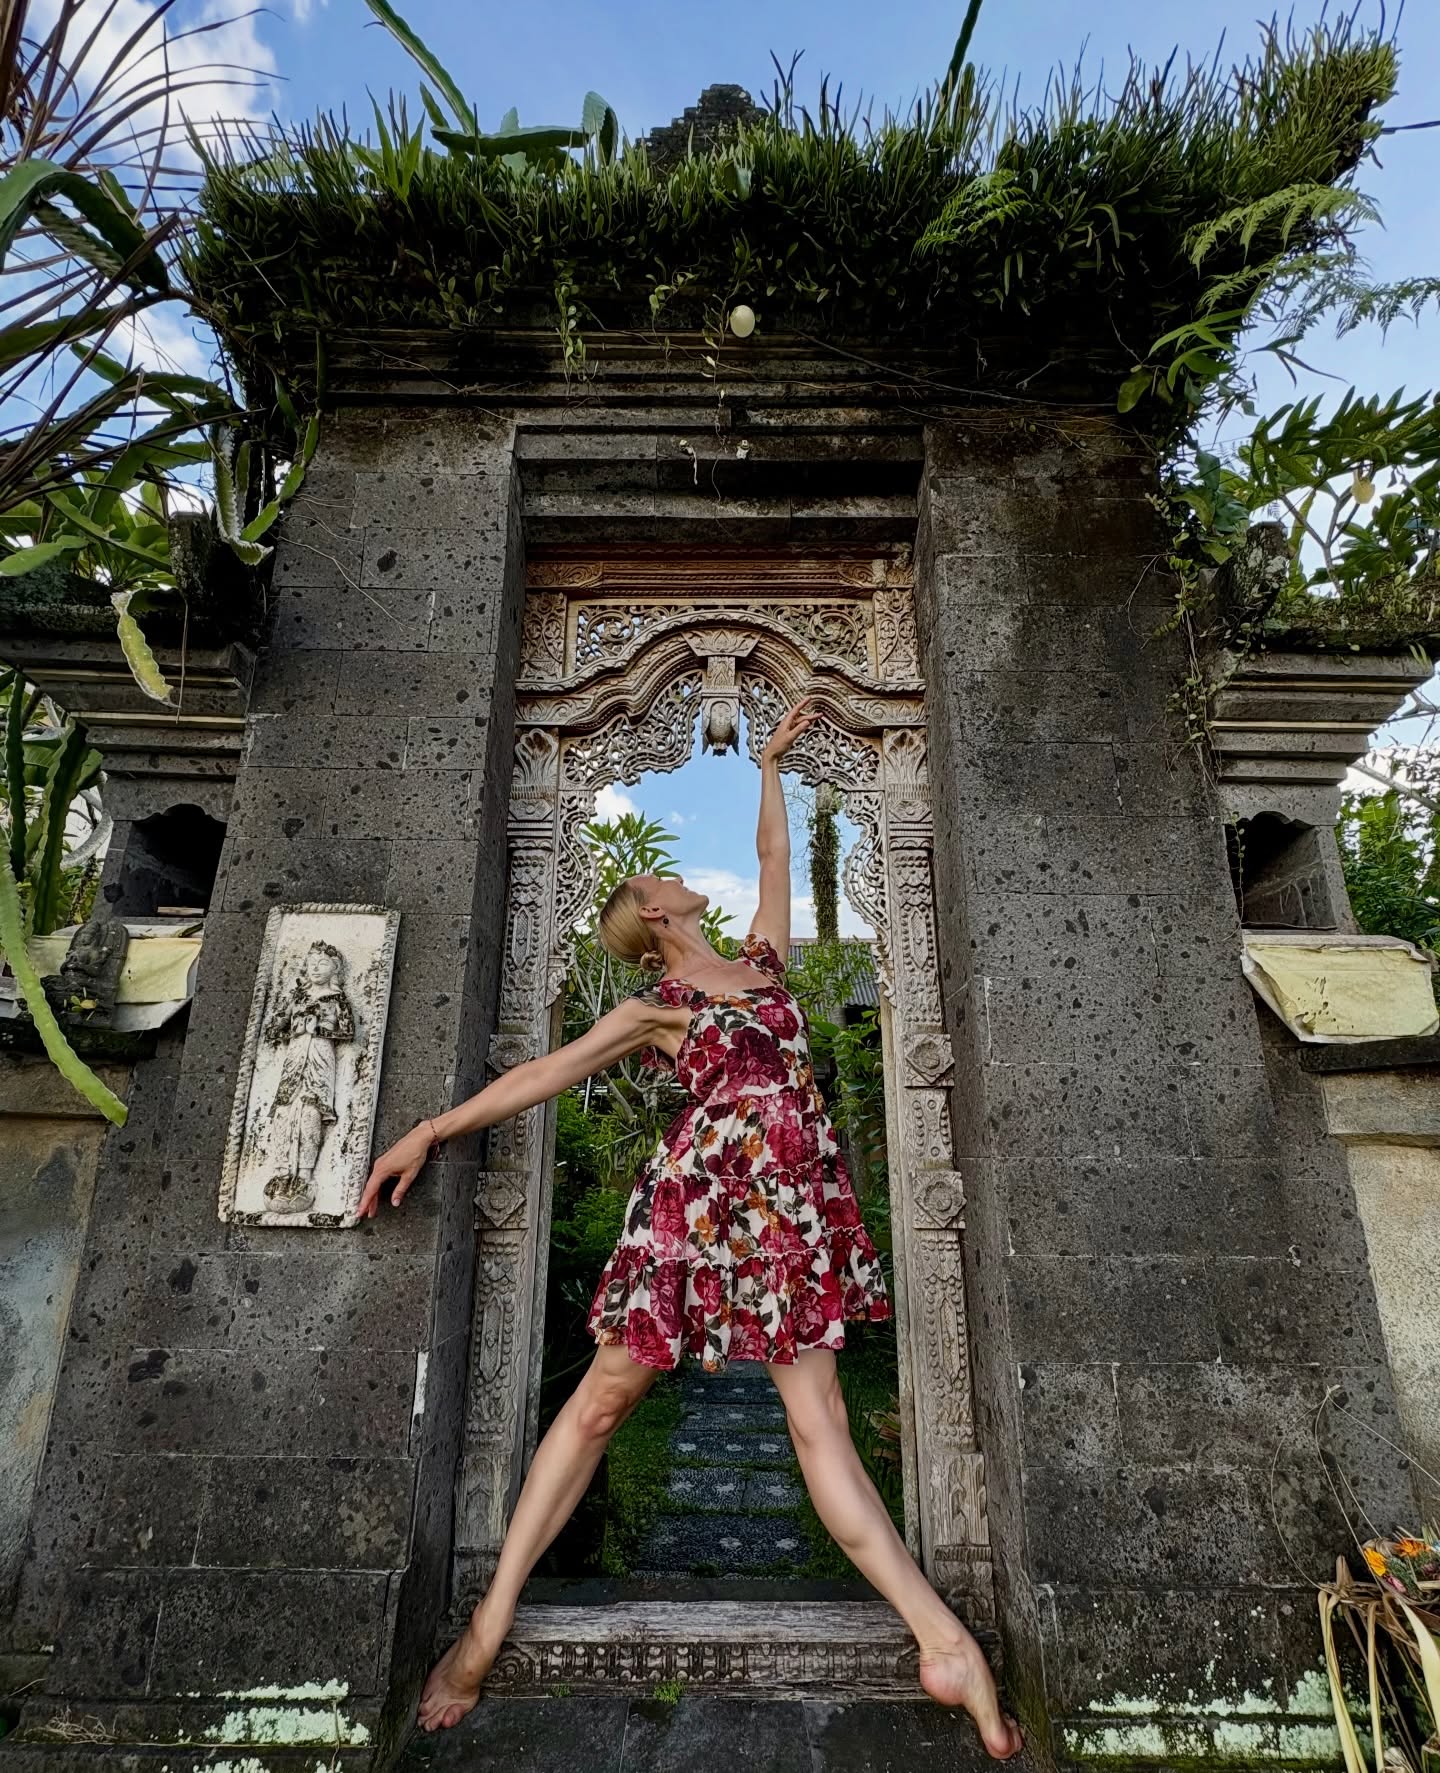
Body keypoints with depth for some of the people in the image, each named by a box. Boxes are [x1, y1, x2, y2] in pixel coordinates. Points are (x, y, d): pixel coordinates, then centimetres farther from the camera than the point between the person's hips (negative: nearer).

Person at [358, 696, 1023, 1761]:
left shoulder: (763, 959, 20)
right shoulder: (653, 1008, 8)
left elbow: (775, 851, 30)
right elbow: (545, 1073, 7)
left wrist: (773, 761, 39)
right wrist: (431, 1131, 4)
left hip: (796, 1202, 4)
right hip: (701, 1191, -3)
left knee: (819, 1416, 1)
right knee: (604, 1397, 1)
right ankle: (492, 1621, 12)